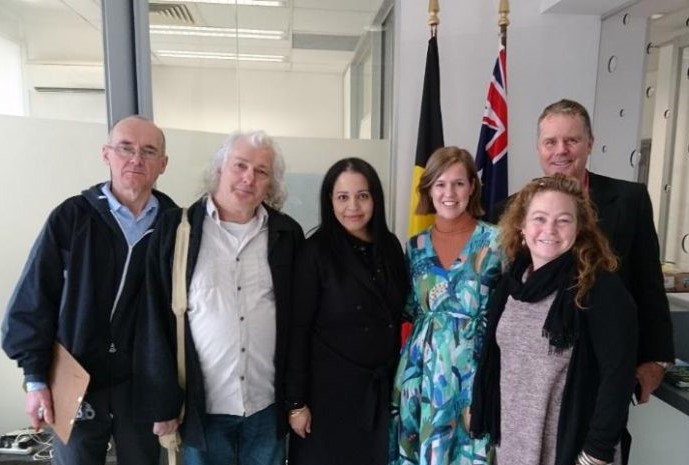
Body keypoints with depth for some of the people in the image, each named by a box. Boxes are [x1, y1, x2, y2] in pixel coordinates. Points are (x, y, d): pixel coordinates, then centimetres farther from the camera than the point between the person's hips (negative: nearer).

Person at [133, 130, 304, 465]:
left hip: (268, 405, 2)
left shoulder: (287, 234, -1)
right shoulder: (176, 229, -6)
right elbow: (156, 319, -4)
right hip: (202, 405, -1)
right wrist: (163, 402, -4)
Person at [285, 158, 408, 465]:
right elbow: (298, 330, -13)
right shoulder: (315, 252, -13)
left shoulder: (390, 246, 1)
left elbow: (397, 316, 8)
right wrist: (296, 402, -13)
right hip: (329, 389, -4)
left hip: (382, 388, 5)